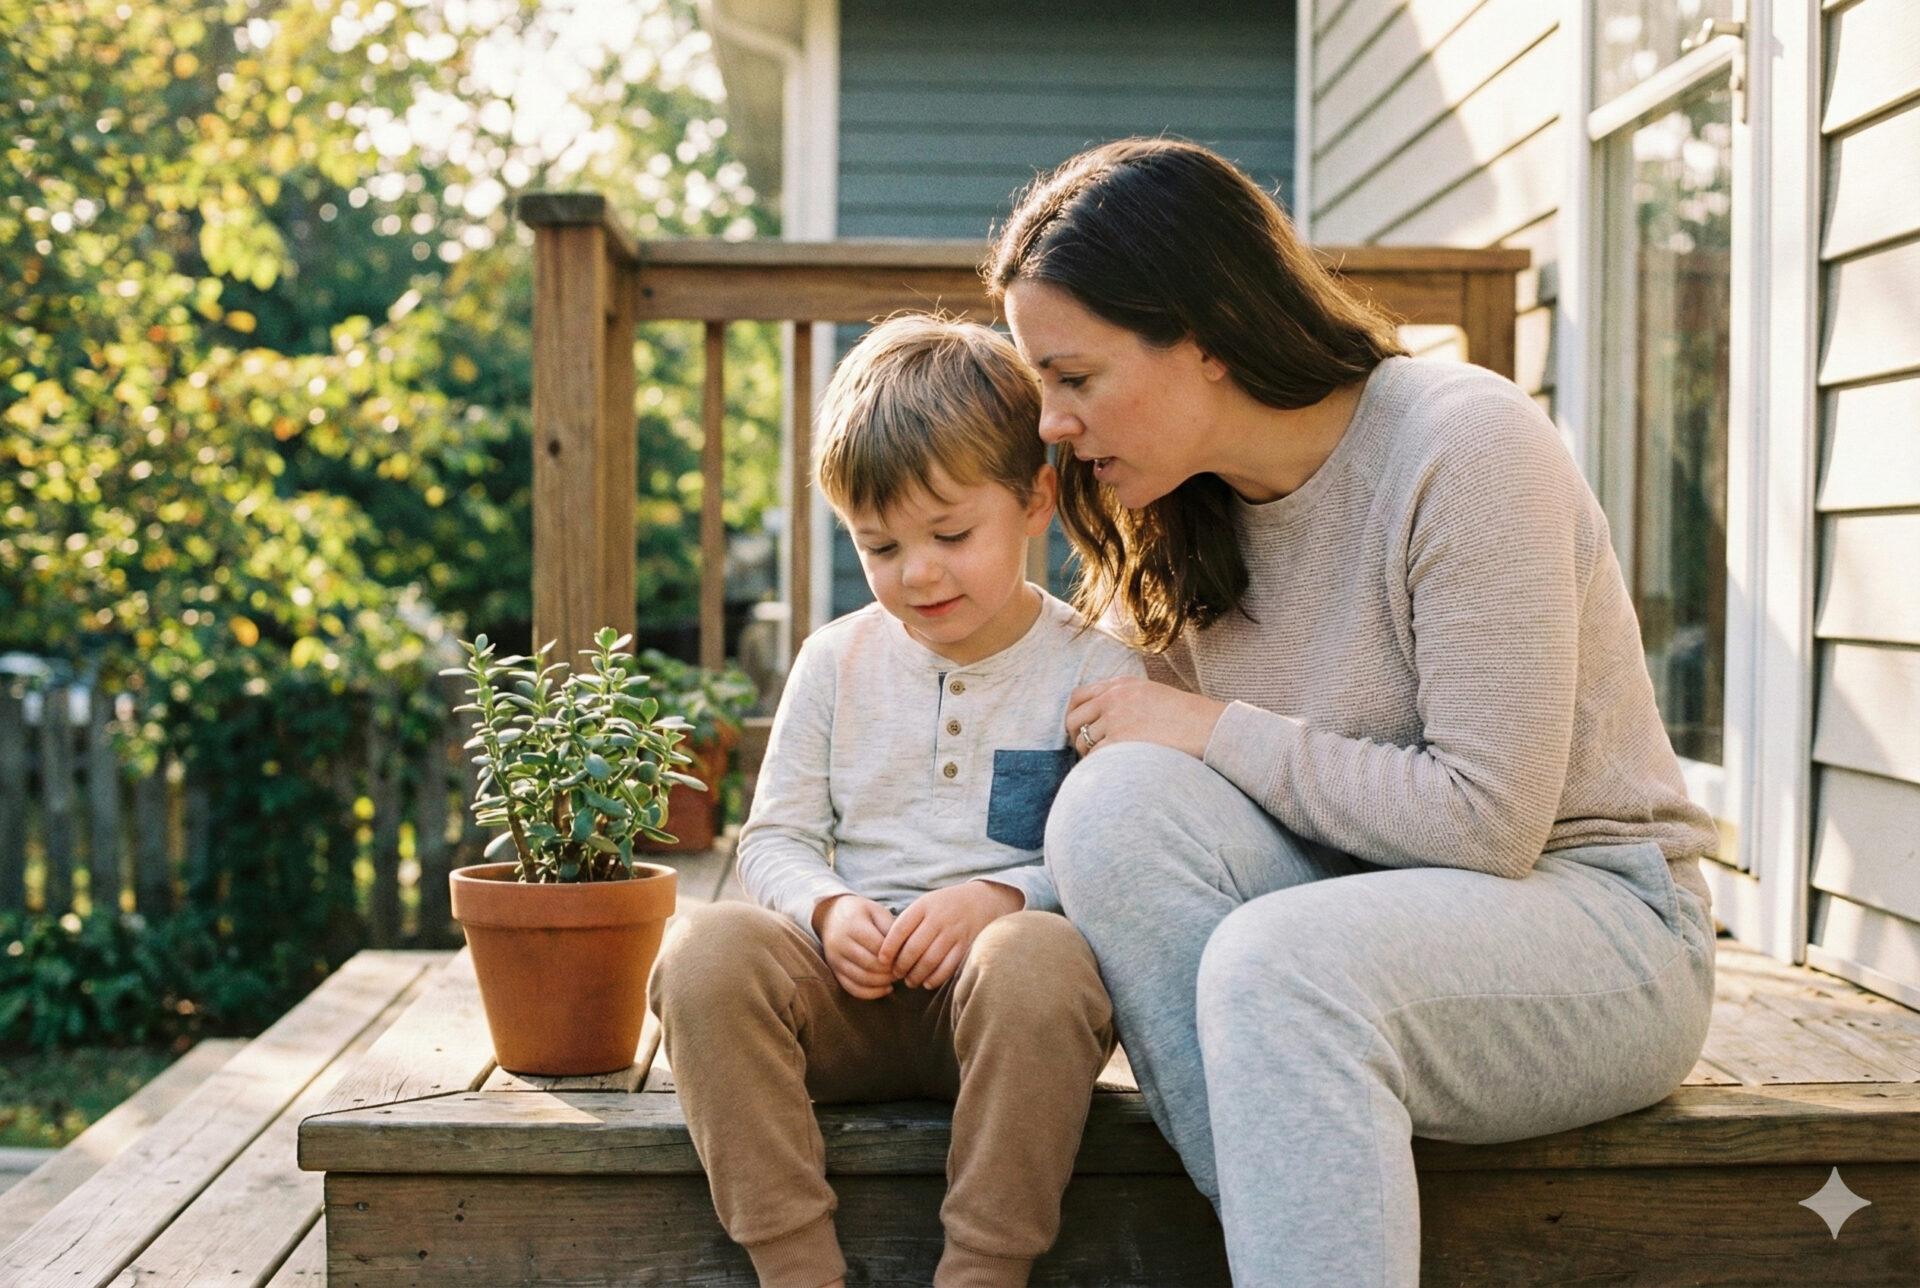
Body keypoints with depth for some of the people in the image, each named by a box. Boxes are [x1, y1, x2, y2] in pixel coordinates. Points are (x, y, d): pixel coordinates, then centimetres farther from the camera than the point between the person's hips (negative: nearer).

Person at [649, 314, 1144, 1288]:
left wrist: (1003, 897, -21)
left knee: (1036, 958, -38)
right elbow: (775, 837, 13)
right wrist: (827, 909, -9)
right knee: (705, 953, -27)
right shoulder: (839, 660, 11)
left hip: (998, 991, -3)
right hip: (854, 987, 3)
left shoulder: (1092, 669, 1)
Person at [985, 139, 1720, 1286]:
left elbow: (1487, 817, -21)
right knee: (1119, 799, -23)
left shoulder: (1466, 445, -17)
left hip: (1595, 921, -6)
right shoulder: (1169, 525, 4)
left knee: (1279, 961, -36)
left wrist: (1218, 734, -16)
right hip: (1359, 900, 6)